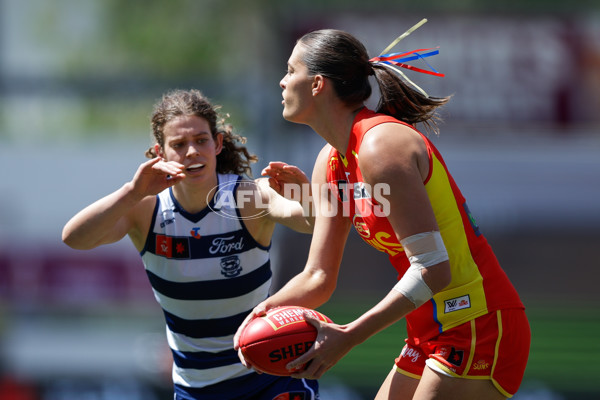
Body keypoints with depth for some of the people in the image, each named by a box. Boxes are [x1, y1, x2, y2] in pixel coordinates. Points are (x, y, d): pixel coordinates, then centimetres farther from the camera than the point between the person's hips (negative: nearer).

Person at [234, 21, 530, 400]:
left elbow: (432, 269, -24)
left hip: (479, 334, -10)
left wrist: (348, 337, -25)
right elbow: (318, 278, 12)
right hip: (432, 337, 10)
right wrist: (267, 309, -9)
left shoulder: (381, 147, -19)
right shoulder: (331, 163, 11)